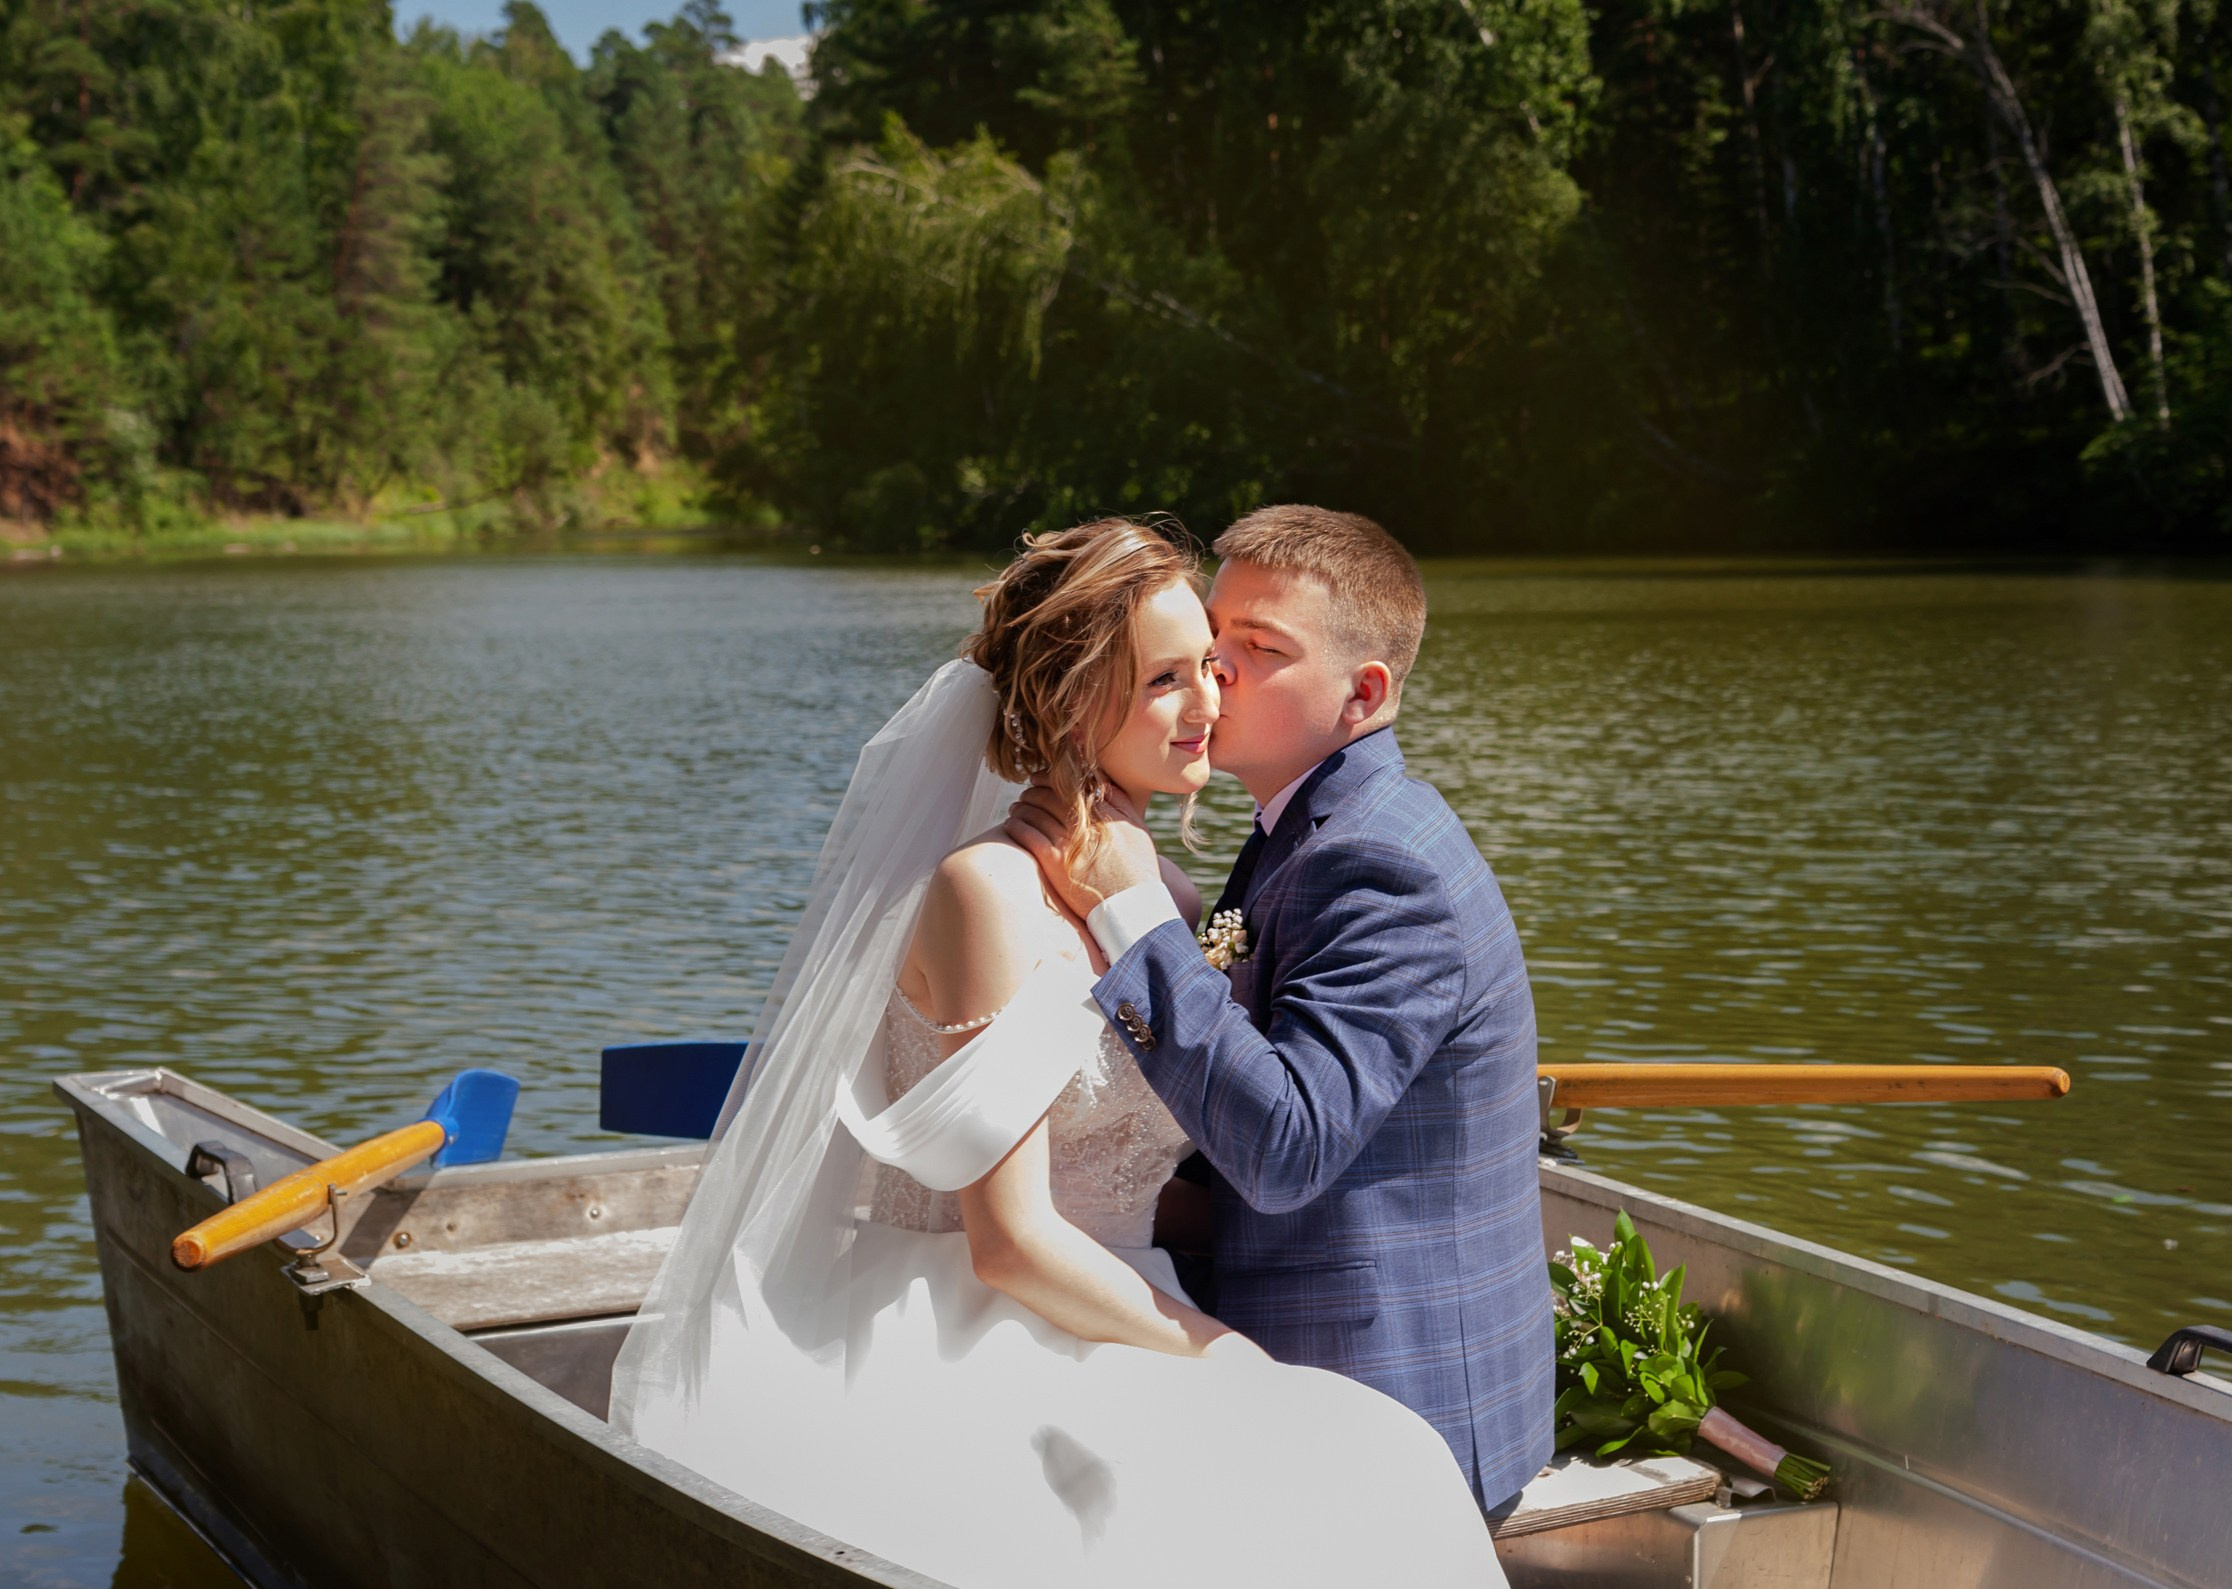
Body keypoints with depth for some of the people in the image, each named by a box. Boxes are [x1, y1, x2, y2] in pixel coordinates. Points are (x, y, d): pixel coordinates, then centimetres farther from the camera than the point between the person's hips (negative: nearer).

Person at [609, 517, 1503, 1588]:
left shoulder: (1155, 894, 13)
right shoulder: (990, 889, -13)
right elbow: (1010, 1240, -16)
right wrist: (1232, 1358, -11)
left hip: (1094, 1346, 8)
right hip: (974, 1368, -7)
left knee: (1381, 1465, -19)